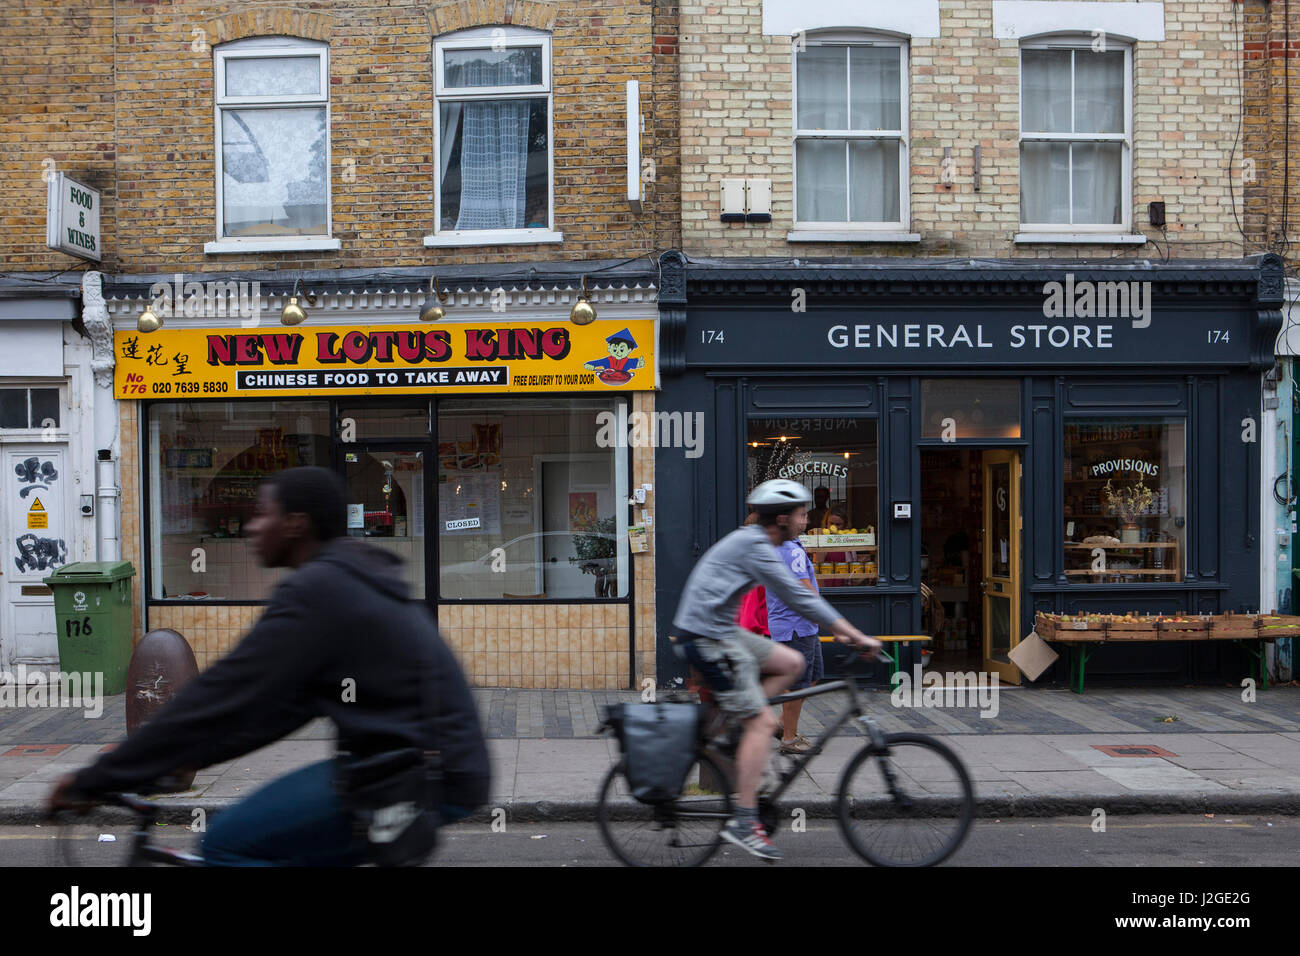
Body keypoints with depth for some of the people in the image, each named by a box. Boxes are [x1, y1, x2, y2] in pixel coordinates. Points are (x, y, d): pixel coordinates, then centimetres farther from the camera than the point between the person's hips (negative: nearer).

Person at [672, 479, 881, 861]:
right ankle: (743, 822, -5)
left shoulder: (754, 542, 13)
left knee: (791, 664, 10)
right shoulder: (753, 547, -17)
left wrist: (839, 630, 17)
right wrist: (858, 637, -16)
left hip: (721, 631, 10)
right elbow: (799, 597, -20)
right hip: (707, 638, -9)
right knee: (763, 721, -9)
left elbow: (798, 596, 20)